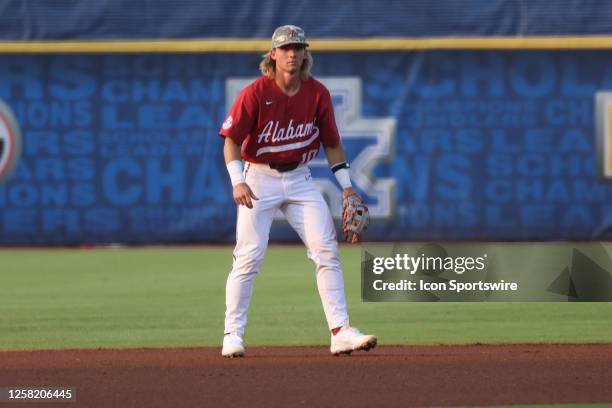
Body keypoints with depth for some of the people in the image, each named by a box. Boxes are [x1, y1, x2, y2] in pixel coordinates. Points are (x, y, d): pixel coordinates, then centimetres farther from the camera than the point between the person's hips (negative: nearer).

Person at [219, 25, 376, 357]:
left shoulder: (317, 94, -1)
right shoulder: (255, 93, -12)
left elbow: (331, 143, 8)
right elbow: (232, 141, -12)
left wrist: (346, 186, 5)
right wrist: (238, 181, -26)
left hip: (300, 178, 4)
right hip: (259, 178, -3)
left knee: (327, 251, -5)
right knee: (248, 257, -8)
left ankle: (340, 332, -3)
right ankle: (233, 335, 1)